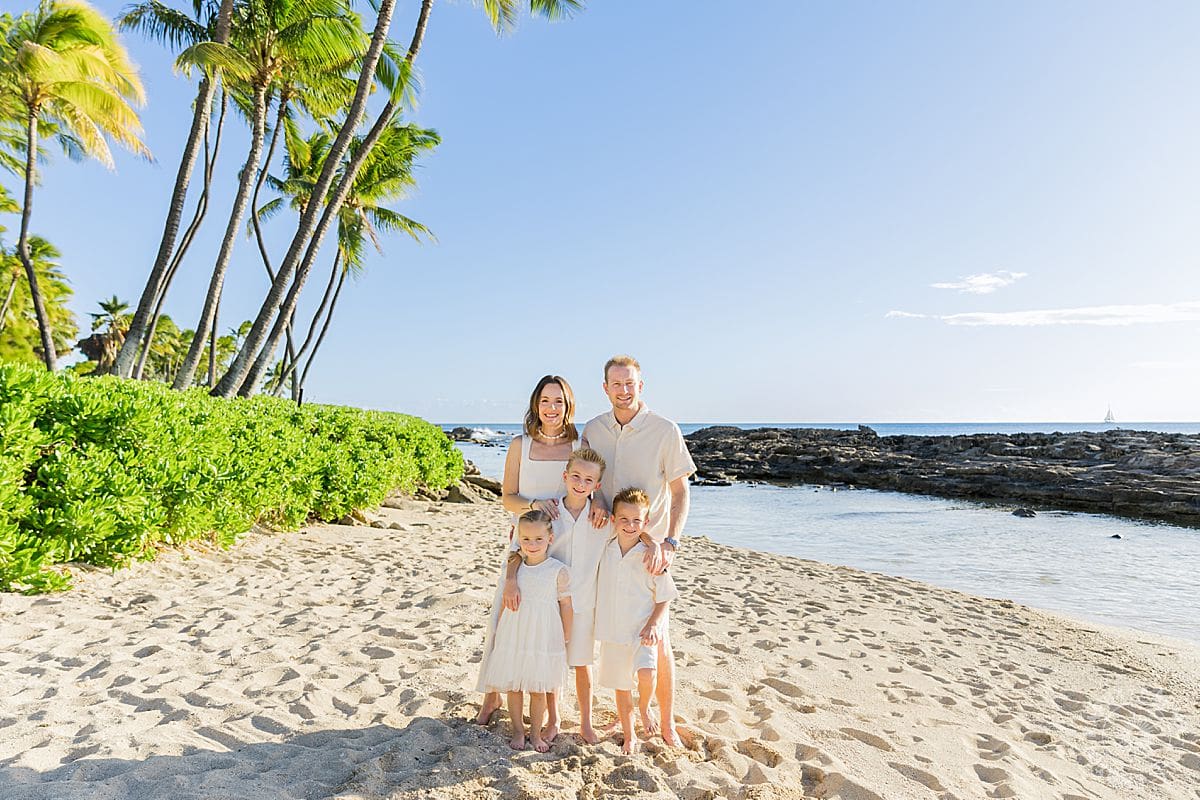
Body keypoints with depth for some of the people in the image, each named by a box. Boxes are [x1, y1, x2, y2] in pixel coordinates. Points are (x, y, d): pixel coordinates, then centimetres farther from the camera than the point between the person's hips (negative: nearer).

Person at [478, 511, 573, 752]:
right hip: (513, 638, 3)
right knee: (513, 687, 11)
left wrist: (566, 640, 1)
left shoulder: (559, 570, -10)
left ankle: (535, 733, 28)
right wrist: (498, 632, 14)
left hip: (543, 640, -3)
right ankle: (518, 731, 30)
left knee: (538, 690, 8)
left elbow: (565, 605, -3)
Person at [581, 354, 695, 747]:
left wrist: (669, 544, -16)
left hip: (649, 548, -3)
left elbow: (680, 492, -6)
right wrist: (597, 500, -15)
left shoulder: (665, 431, -10)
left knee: (656, 637, 2)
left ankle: (667, 722, 21)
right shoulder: (592, 430, 1)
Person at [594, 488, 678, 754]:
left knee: (646, 673, -25)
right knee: (621, 687, 13)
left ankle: (644, 708, 8)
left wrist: (653, 625, -17)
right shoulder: (605, 551, -1)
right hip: (613, 632, 3)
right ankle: (629, 737, 36)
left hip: (642, 631, -3)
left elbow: (663, 598, -5)